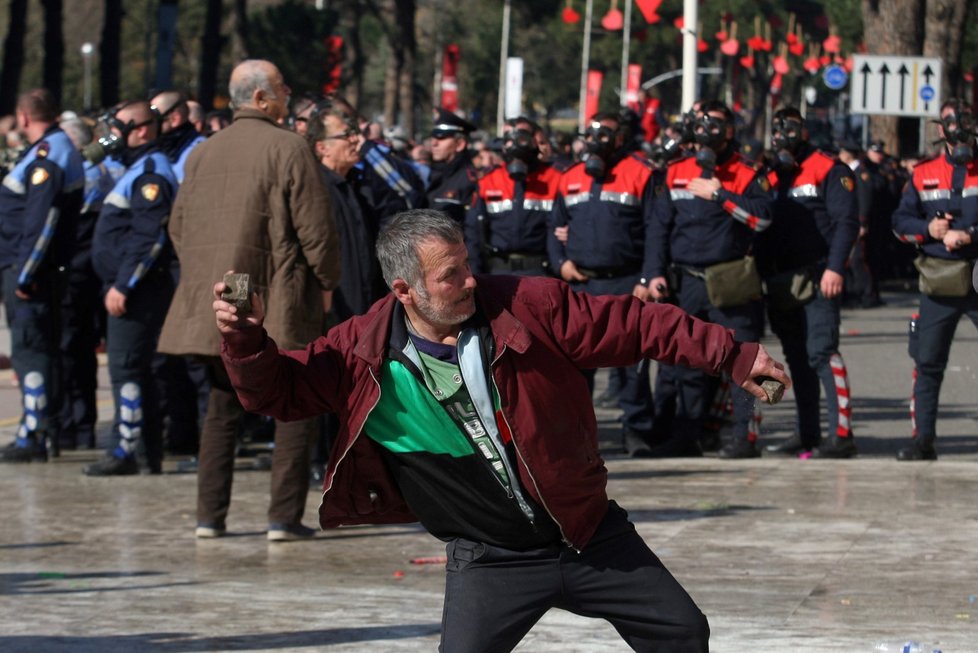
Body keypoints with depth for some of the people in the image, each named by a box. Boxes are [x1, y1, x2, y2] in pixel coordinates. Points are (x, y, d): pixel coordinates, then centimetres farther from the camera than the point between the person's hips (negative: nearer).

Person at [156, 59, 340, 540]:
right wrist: (327, 282, 3)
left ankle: (210, 515, 11)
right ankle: (284, 516, -3)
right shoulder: (289, 149, -9)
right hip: (277, 304, -5)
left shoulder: (204, 153, 9)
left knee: (222, 407, 13)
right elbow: (316, 226, -11)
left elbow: (179, 226, 14)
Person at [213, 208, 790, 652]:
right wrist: (246, 342, -21)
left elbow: (635, 324, -5)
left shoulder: (527, 305, -11)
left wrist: (733, 357, -4)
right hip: (490, 560, -2)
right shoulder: (364, 353, -10)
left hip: (590, 536, 2)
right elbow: (278, 389, 0)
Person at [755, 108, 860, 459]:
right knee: (798, 359, 10)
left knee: (822, 351, -15)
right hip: (782, 283, 7)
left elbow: (846, 222, -11)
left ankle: (842, 433, -16)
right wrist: (762, 276, 11)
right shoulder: (772, 177, 17)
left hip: (818, 281, -7)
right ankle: (806, 433, 16)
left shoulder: (828, 170, -4)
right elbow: (762, 230, 19)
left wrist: (835, 268, -20)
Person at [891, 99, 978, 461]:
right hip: (939, 281, 3)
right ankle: (923, 438, 12)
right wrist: (928, 229, -9)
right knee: (927, 361, 5)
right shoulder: (923, 174, 9)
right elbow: (900, 220, 9)